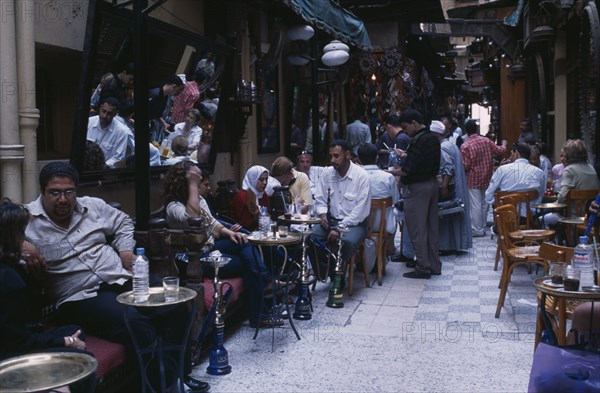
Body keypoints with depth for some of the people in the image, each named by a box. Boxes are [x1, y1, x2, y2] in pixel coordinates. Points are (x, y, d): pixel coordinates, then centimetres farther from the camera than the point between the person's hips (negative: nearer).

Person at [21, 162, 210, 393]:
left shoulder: (93, 206, 13)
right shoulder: (26, 220, -2)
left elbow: (123, 222, 26)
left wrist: (126, 249, 10)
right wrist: (21, 245, -29)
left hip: (122, 277, 6)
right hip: (81, 296, -6)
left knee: (175, 304, -14)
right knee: (134, 321, -33)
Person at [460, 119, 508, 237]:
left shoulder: (465, 146, -16)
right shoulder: (486, 141, -2)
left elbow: (465, 166, -17)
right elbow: (500, 150, 10)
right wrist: (504, 144, 31)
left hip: (473, 179, -5)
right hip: (486, 178, 5)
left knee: (475, 205, -1)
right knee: (484, 203, 14)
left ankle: (477, 230, 2)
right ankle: (483, 228, 22)